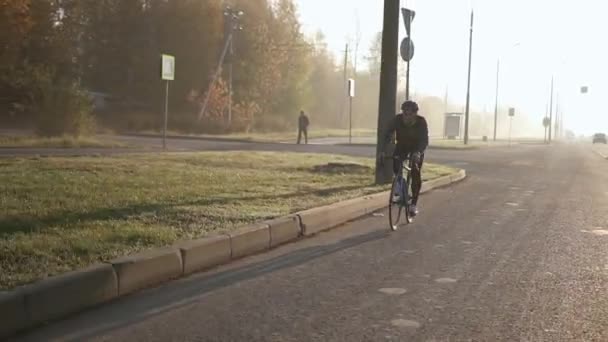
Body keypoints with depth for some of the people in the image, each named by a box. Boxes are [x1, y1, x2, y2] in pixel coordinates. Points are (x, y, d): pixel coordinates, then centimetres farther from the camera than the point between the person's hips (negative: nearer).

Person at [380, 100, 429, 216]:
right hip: (402, 146, 2)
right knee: (396, 164, -24)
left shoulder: (421, 122, -29)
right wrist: (382, 150, -40)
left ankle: (414, 204, -5)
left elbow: (424, 140, -36)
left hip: (417, 148, -2)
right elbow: (387, 135, -26)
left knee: (416, 174, -14)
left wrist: (418, 152, -55)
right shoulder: (397, 119, -25)